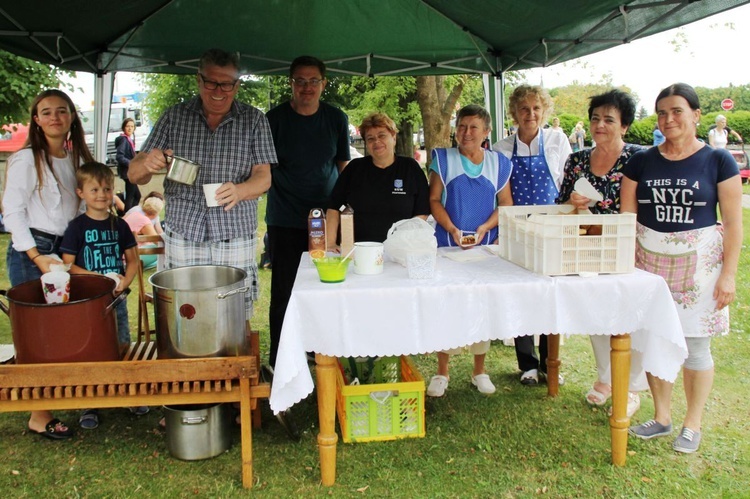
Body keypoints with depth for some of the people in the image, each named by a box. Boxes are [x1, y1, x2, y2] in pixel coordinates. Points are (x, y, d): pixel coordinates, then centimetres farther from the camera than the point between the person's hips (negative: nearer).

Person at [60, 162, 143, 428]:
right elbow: (68, 265, -7)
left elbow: (132, 259, 9)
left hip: (116, 297, 3)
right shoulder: (77, 227, -5)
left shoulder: (119, 225, 4)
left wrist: (124, 281, -9)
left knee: (123, 346, 10)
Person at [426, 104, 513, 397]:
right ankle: (442, 372, 15)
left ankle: (479, 371, 24)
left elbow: (506, 204, 6)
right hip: (448, 245, -1)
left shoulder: (498, 163, 6)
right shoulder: (444, 160, 2)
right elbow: (434, 200, 0)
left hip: (485, 246, 2)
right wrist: (452, 229, -15)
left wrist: (484, 227, -11)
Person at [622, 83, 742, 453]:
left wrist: (728, 274, -8)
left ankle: (692, 425, 23)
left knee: (695, 347, 5)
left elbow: (733, 223, -2)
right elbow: (626, 218, 6)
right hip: (650, 262, 3)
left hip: (698, 265, -2)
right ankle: (661, 418, 27)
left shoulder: (718, 161, -2)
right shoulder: (642, 163, 5)